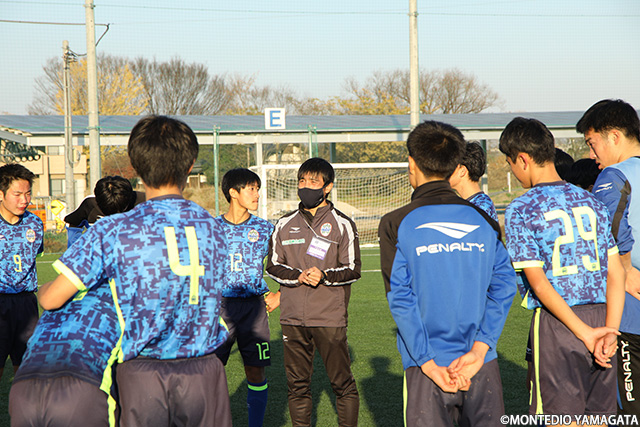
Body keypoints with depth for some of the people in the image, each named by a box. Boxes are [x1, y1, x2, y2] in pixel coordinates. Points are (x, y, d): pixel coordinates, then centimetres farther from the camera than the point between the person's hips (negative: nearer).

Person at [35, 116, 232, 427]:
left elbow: (51, 299, -10)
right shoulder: (212, 227, 1)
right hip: (203, 372, 2)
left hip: (142, 375, -2)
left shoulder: (113, 232, -11)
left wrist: (42, 289, 16)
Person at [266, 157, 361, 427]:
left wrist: (324, 276, -17)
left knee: (342, 383, -1)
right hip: (292, 317, 3)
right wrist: (298, 276, -8)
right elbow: (273, 266, 11)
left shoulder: (342, 224, 1)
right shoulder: (285, 225, 12)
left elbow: (353, 269, 1)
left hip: (330, 317, -3)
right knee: (297, 384, 8)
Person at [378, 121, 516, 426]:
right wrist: (478, 350, -7)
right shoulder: (483, 220, 4)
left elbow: (400, 298, -10)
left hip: (427, 366, -2)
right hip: (483, 365, 2)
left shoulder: (397, 225, -4)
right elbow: (504, 286, -3)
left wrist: (428, 364, -10)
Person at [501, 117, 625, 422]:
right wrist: (609, 333, -2)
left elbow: (538, 283, -14)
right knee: (599, 416, 13)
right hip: (600, 314, 5)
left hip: (556, 321, -5)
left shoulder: (519, 211, -7)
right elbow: (616, 274, 4)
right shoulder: (591, 202, 10)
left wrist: (585, 334, -12)